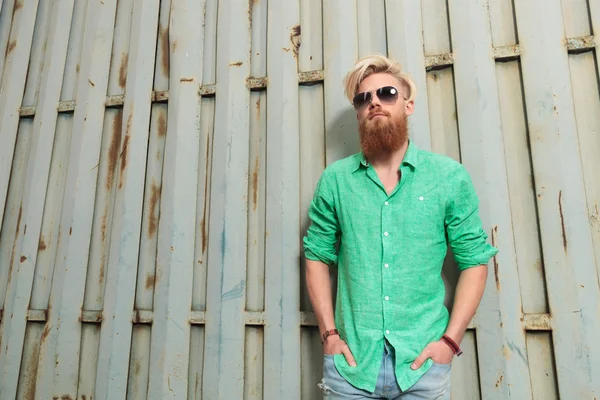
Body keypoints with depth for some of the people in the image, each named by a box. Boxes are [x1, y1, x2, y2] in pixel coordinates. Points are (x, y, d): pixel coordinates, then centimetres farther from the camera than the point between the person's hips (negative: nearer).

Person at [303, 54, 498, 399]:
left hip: (424, 362, 0)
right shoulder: (334, 180, -2)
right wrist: (329, 332, -3)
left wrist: (450, 339, -8)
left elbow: (475, 261, 0)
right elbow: (317, 256, 3)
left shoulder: (450, 176, -4)